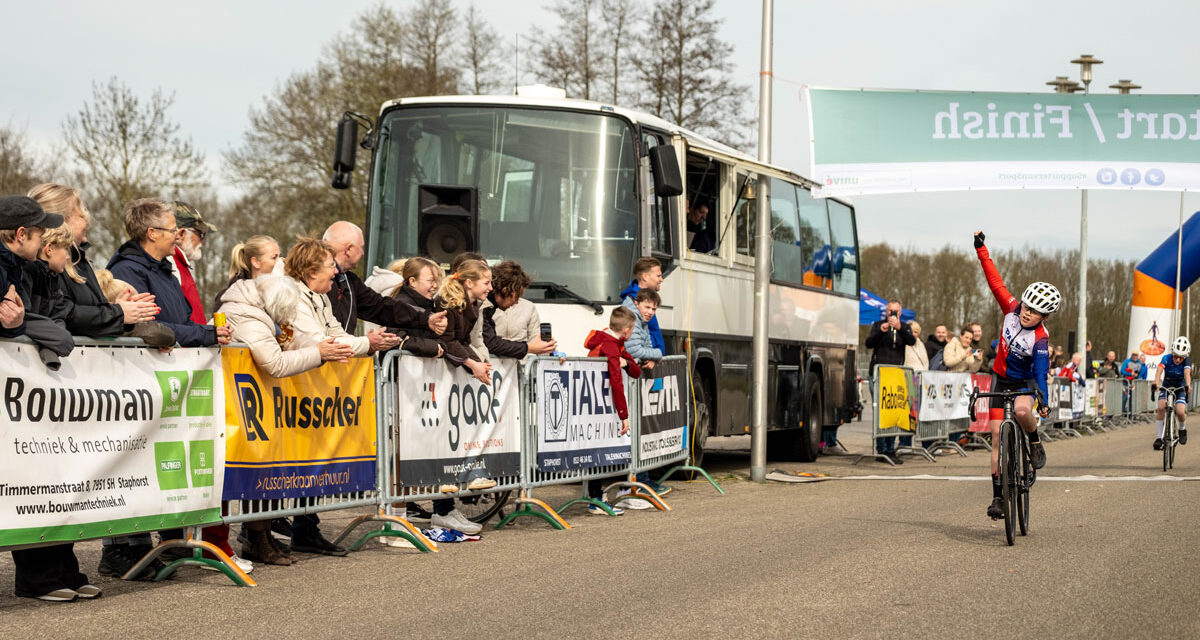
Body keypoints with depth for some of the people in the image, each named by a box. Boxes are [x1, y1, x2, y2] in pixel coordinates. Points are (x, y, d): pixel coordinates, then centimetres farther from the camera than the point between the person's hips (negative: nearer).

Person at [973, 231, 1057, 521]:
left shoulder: (1041, 337, -24)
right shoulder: (1012, 309, -12)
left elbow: (1041, 370, -32)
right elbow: (995, 281, -9)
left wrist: (1043, 400, -45)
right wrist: (981, 250, -11)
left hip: (1025, 381, -4)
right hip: (1001, 379, 4)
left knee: (1022, 411, -38)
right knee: (998, 434, -3)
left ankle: (1035, 441, -4)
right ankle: (997, 496, 0)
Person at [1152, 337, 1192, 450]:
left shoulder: (1186, 361, -19)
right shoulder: (1166, 359, -20)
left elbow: (1187, 374, -36)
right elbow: (1159, 371, -36)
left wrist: (1188, 385, -57)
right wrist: (1157, 383, -56)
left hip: (1180, 389, 0)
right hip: (1166, 387, 0)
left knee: (1180, 412, -22)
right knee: (1161, 407, -25)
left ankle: (1182, 429, 11)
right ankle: (1159, 437, -15)